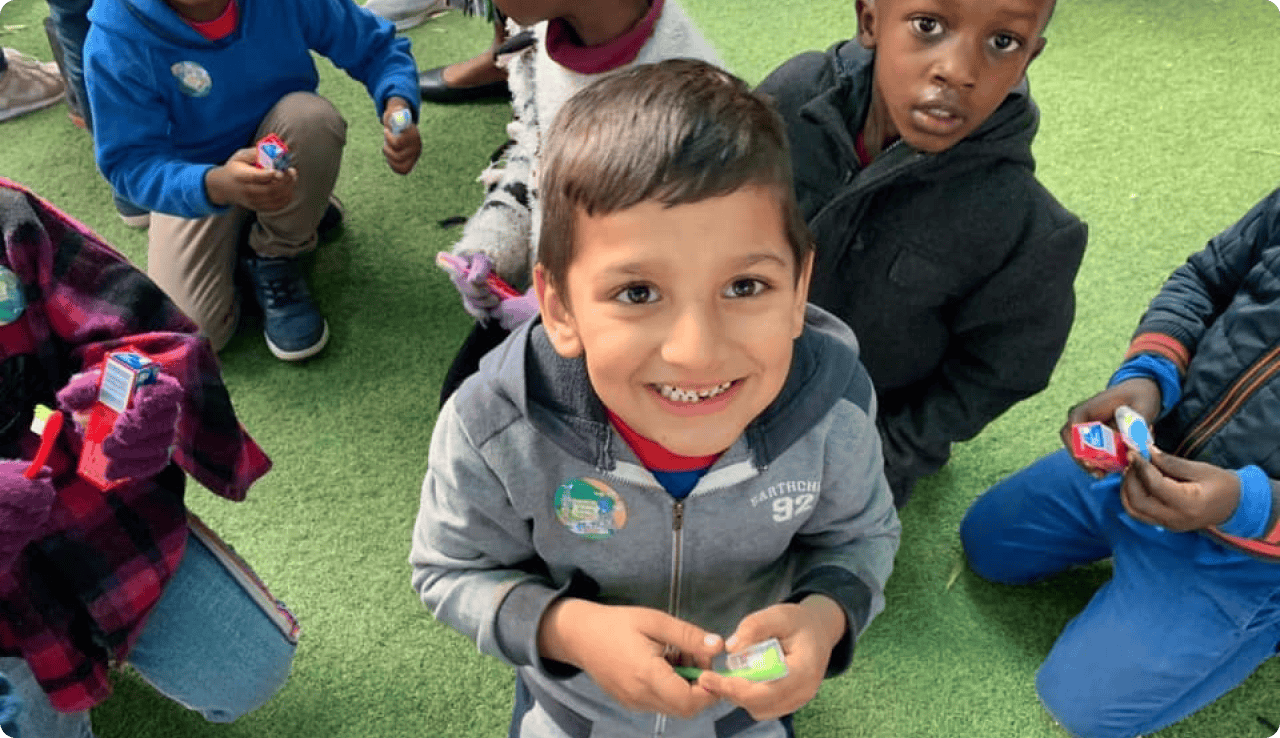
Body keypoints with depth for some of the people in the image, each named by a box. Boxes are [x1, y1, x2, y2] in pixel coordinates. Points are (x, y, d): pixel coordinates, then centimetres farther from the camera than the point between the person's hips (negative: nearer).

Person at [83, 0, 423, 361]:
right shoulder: (116, 39, -27)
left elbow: (376, 47, -13)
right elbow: (130, 163, -27)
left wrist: (398, 106, -36)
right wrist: (217, 185, -49)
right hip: (195, 184, -1)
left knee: (311, 116, -33)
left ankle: (275, 260, -9)